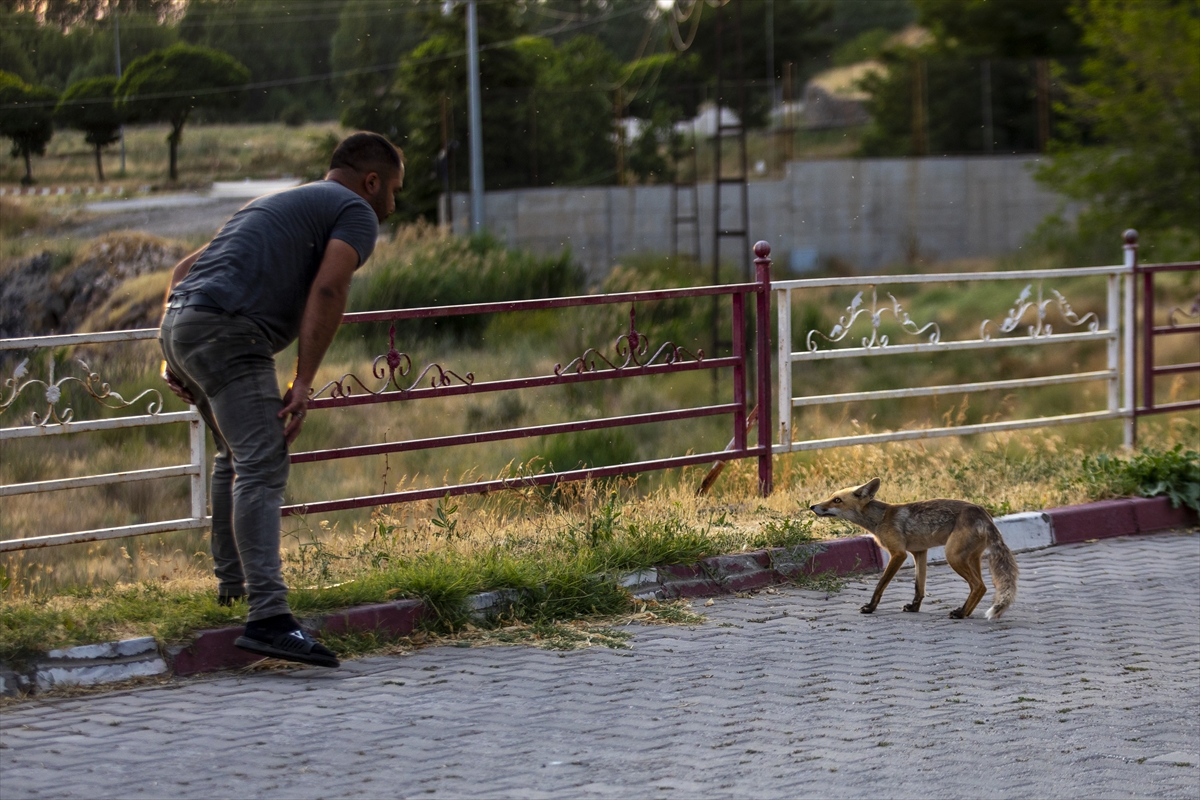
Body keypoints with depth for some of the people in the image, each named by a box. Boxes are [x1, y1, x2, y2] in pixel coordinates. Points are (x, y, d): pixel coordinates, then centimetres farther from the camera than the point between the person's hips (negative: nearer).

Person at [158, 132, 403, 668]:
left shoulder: (276, 204, 34)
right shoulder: (356, 212, 7)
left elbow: (186, 269, 30)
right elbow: (328, 290, -11)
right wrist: (303, 383, -14)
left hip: (178, 322, 9)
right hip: (227, 331, -9)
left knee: (237, 455, 28)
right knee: (262, 468, -15)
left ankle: (232, 579, 38)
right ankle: (268, 618, -26)